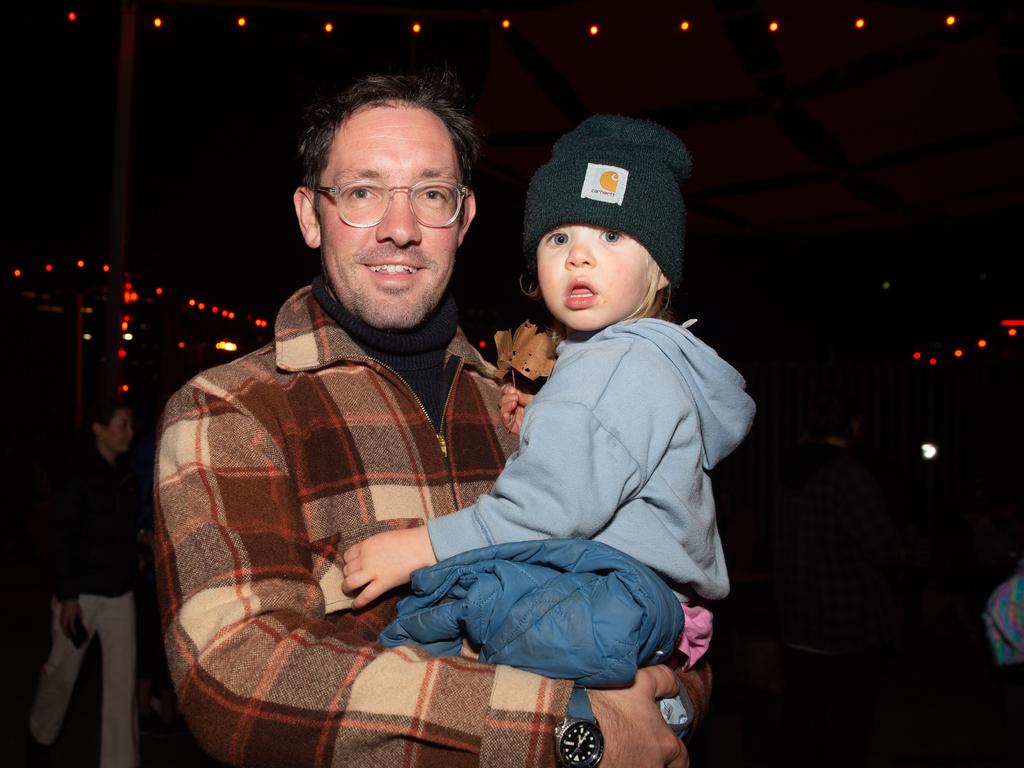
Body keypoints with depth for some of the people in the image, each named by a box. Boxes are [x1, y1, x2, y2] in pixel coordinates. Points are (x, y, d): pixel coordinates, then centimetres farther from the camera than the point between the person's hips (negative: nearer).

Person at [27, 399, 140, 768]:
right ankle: (40, 737, 41)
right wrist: (67, 595, -15)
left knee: (122, 679, 1)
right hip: (82, 590, -4)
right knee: (61, 670, 14)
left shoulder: (126, 476, 5)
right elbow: (63, 539, -13)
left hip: (119, 591, 4)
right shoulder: (78, 475, -11)